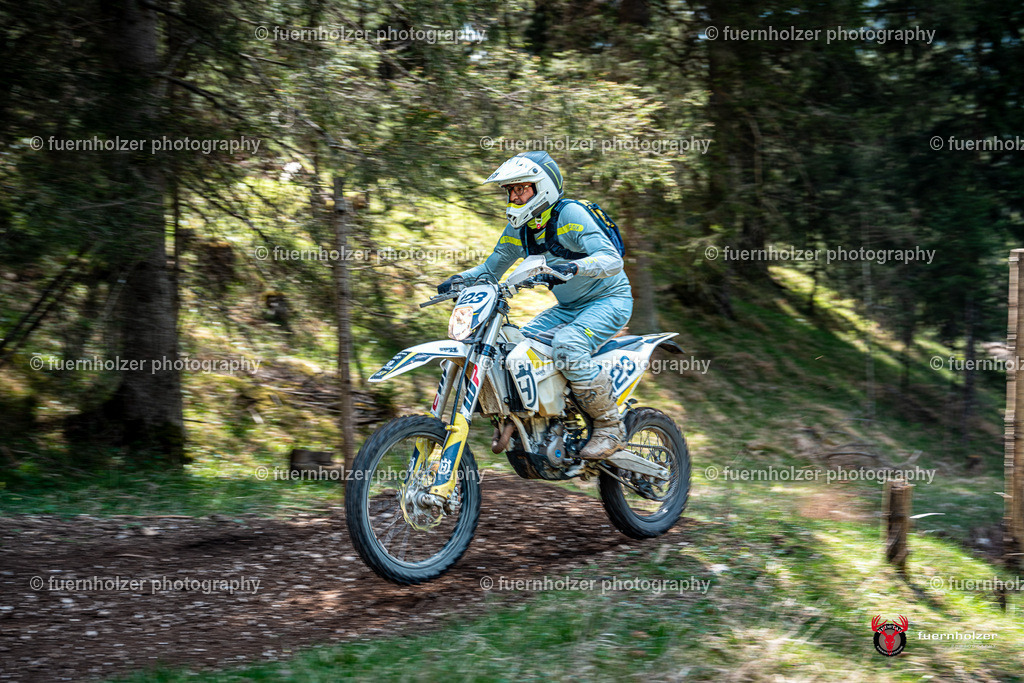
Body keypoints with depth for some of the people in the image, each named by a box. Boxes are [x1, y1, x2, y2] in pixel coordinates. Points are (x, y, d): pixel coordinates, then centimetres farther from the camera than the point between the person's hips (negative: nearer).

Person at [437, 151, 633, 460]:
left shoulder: (570, 214, -19)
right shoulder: (517, 230, 3)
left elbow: (612, 259, -30)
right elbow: (492, 267, 14)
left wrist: (573, 266, -49)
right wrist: (458, 279, -7)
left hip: (609, 299, -8)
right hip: (568, 307, 8)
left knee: (568, 346, -34)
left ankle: (609, 426, -21)